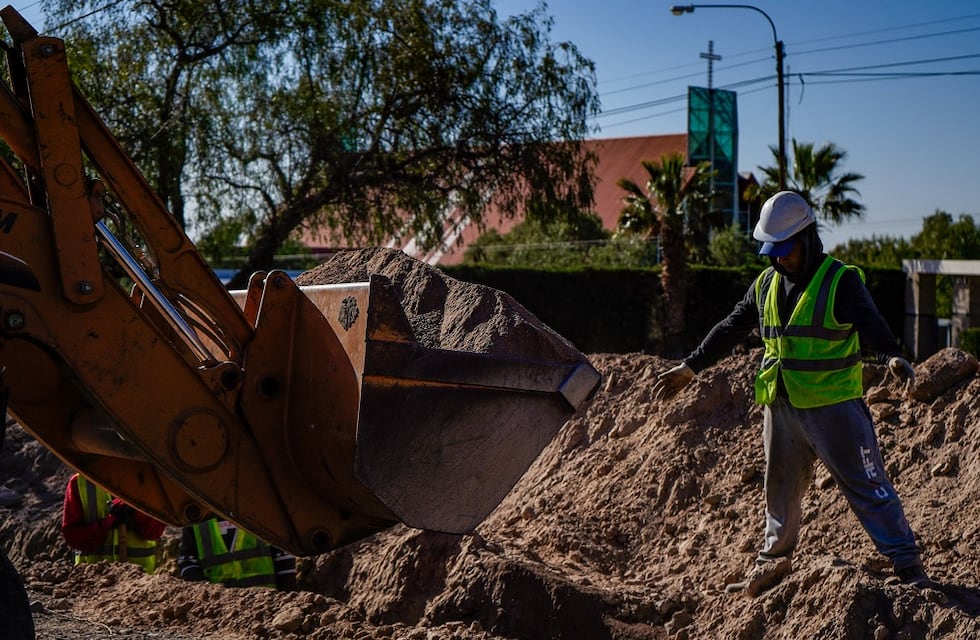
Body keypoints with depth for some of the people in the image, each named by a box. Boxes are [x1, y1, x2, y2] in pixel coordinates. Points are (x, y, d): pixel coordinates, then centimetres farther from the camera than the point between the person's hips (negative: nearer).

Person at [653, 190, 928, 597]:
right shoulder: (766, 285, 9)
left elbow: (870, 324, -26)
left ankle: (909, 568, 1)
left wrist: (892, 357, -45)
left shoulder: (842, 280, -10)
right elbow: (731, 330, 17)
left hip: (835, 407, -6)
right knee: (781, 491, 17)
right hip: (780, 408, 6)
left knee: (867, 487, -5)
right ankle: (772, 564, 32)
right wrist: (690, 368, 18)